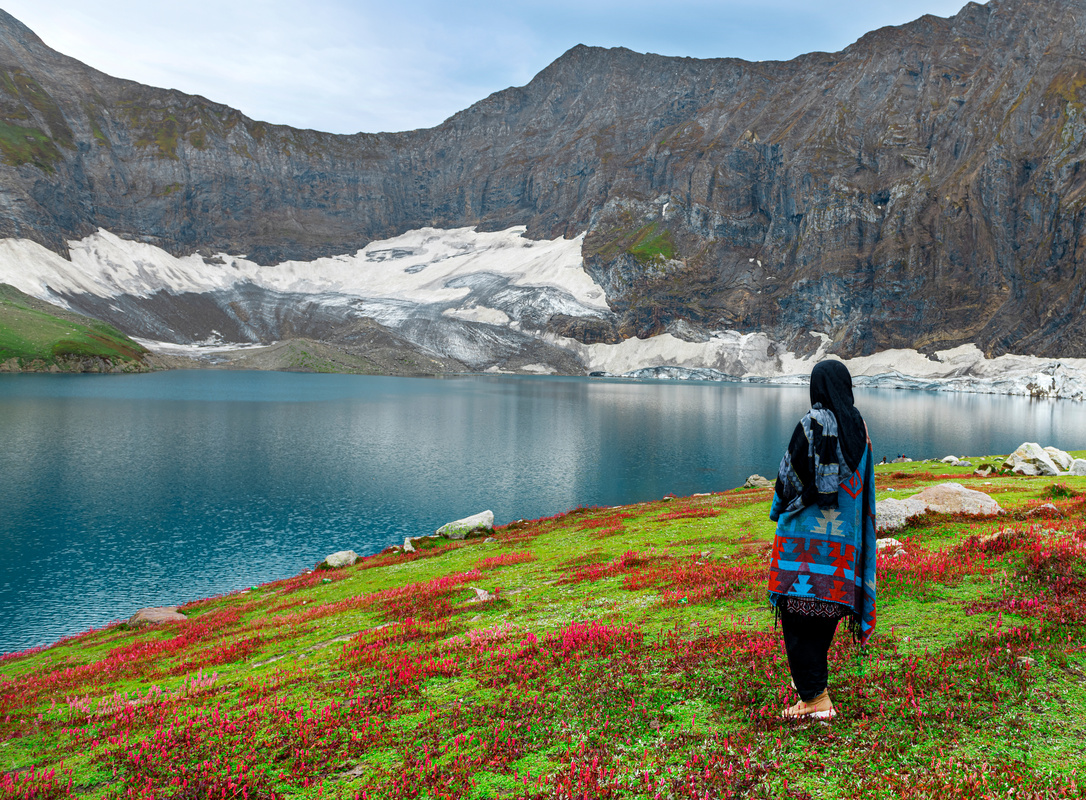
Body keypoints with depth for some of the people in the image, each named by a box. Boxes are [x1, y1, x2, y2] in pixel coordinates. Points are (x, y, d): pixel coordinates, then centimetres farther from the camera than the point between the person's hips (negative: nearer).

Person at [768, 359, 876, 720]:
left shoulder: (813, 422, -11)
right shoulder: (860, 426, 8)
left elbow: (789, 471, -6)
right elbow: (865, 485, 15)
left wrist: (779, 511, 11)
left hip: (807, 532, -7)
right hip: (844, 536, 7)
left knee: (797, 611, -4)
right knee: (825, 607, 18)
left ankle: (816, 697, -7)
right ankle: (812, 676, 33)